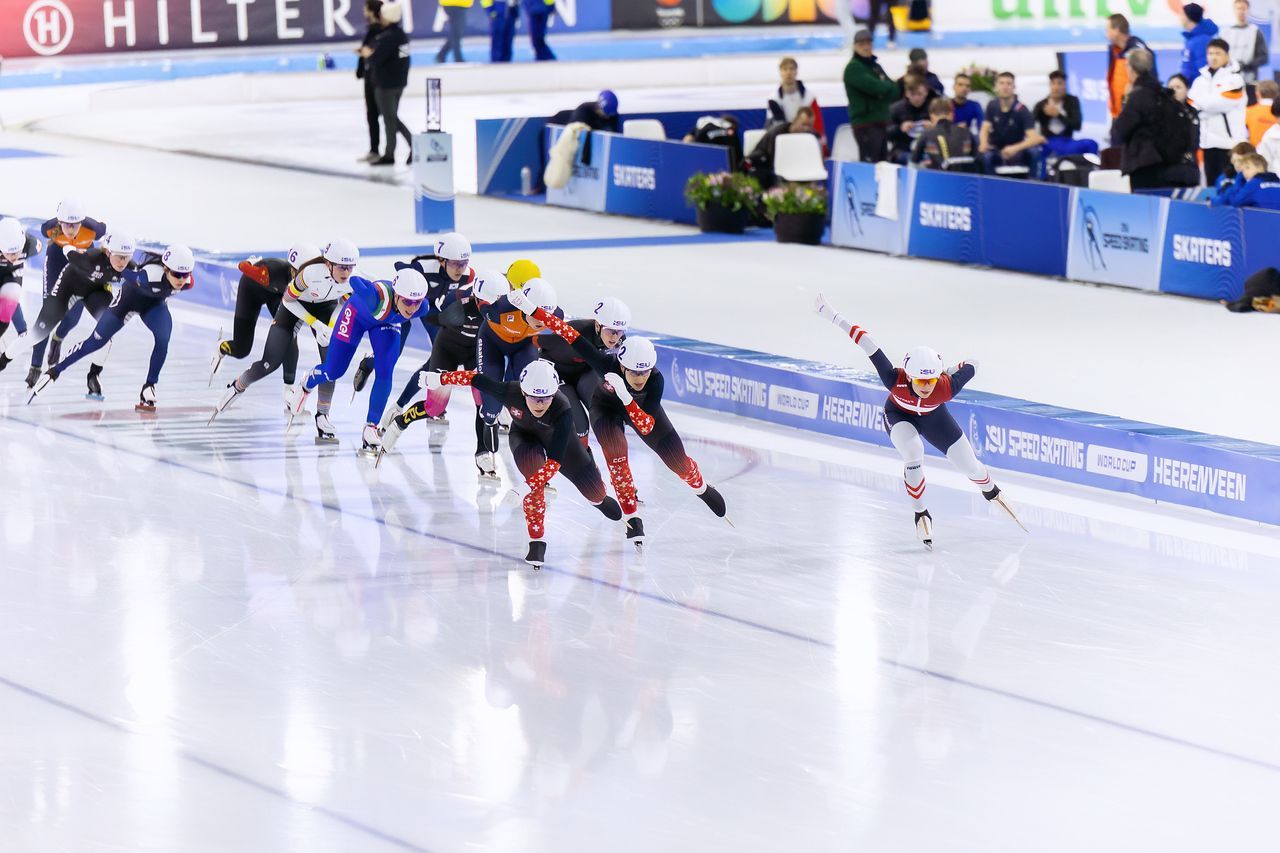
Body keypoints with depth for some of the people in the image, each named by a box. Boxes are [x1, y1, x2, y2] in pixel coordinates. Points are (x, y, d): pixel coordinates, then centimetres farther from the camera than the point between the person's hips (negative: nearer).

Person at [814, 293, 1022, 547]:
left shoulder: (947, 387, -40)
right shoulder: (895, 380, -43)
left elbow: (972, 366, -22)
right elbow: (866, 343, -42)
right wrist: (832, 316, -42)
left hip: (933, 417, 2)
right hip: (899, 415, -2)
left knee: (969, 466, 3)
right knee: (913, 453, -31)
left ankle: (990, 490, 40)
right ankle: (921, 514, -10)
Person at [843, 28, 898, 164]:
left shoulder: (875, 66, 18)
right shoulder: (853, 68, -6)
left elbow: (894, 91, 14)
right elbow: (874, 87, -18)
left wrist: (883, 87, -7)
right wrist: (888, 87, -1)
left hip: (881, 122, 8)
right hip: (866, 123, -8)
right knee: (869, 163, -14)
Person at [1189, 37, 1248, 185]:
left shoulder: (1234, 78, -4)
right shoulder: (1200, 80, 13)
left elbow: (1223, 103, -17)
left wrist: (1200, 103, -4)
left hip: (1229, 141, -6)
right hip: (1208, 141, 6)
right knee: (1212, 184, 10)